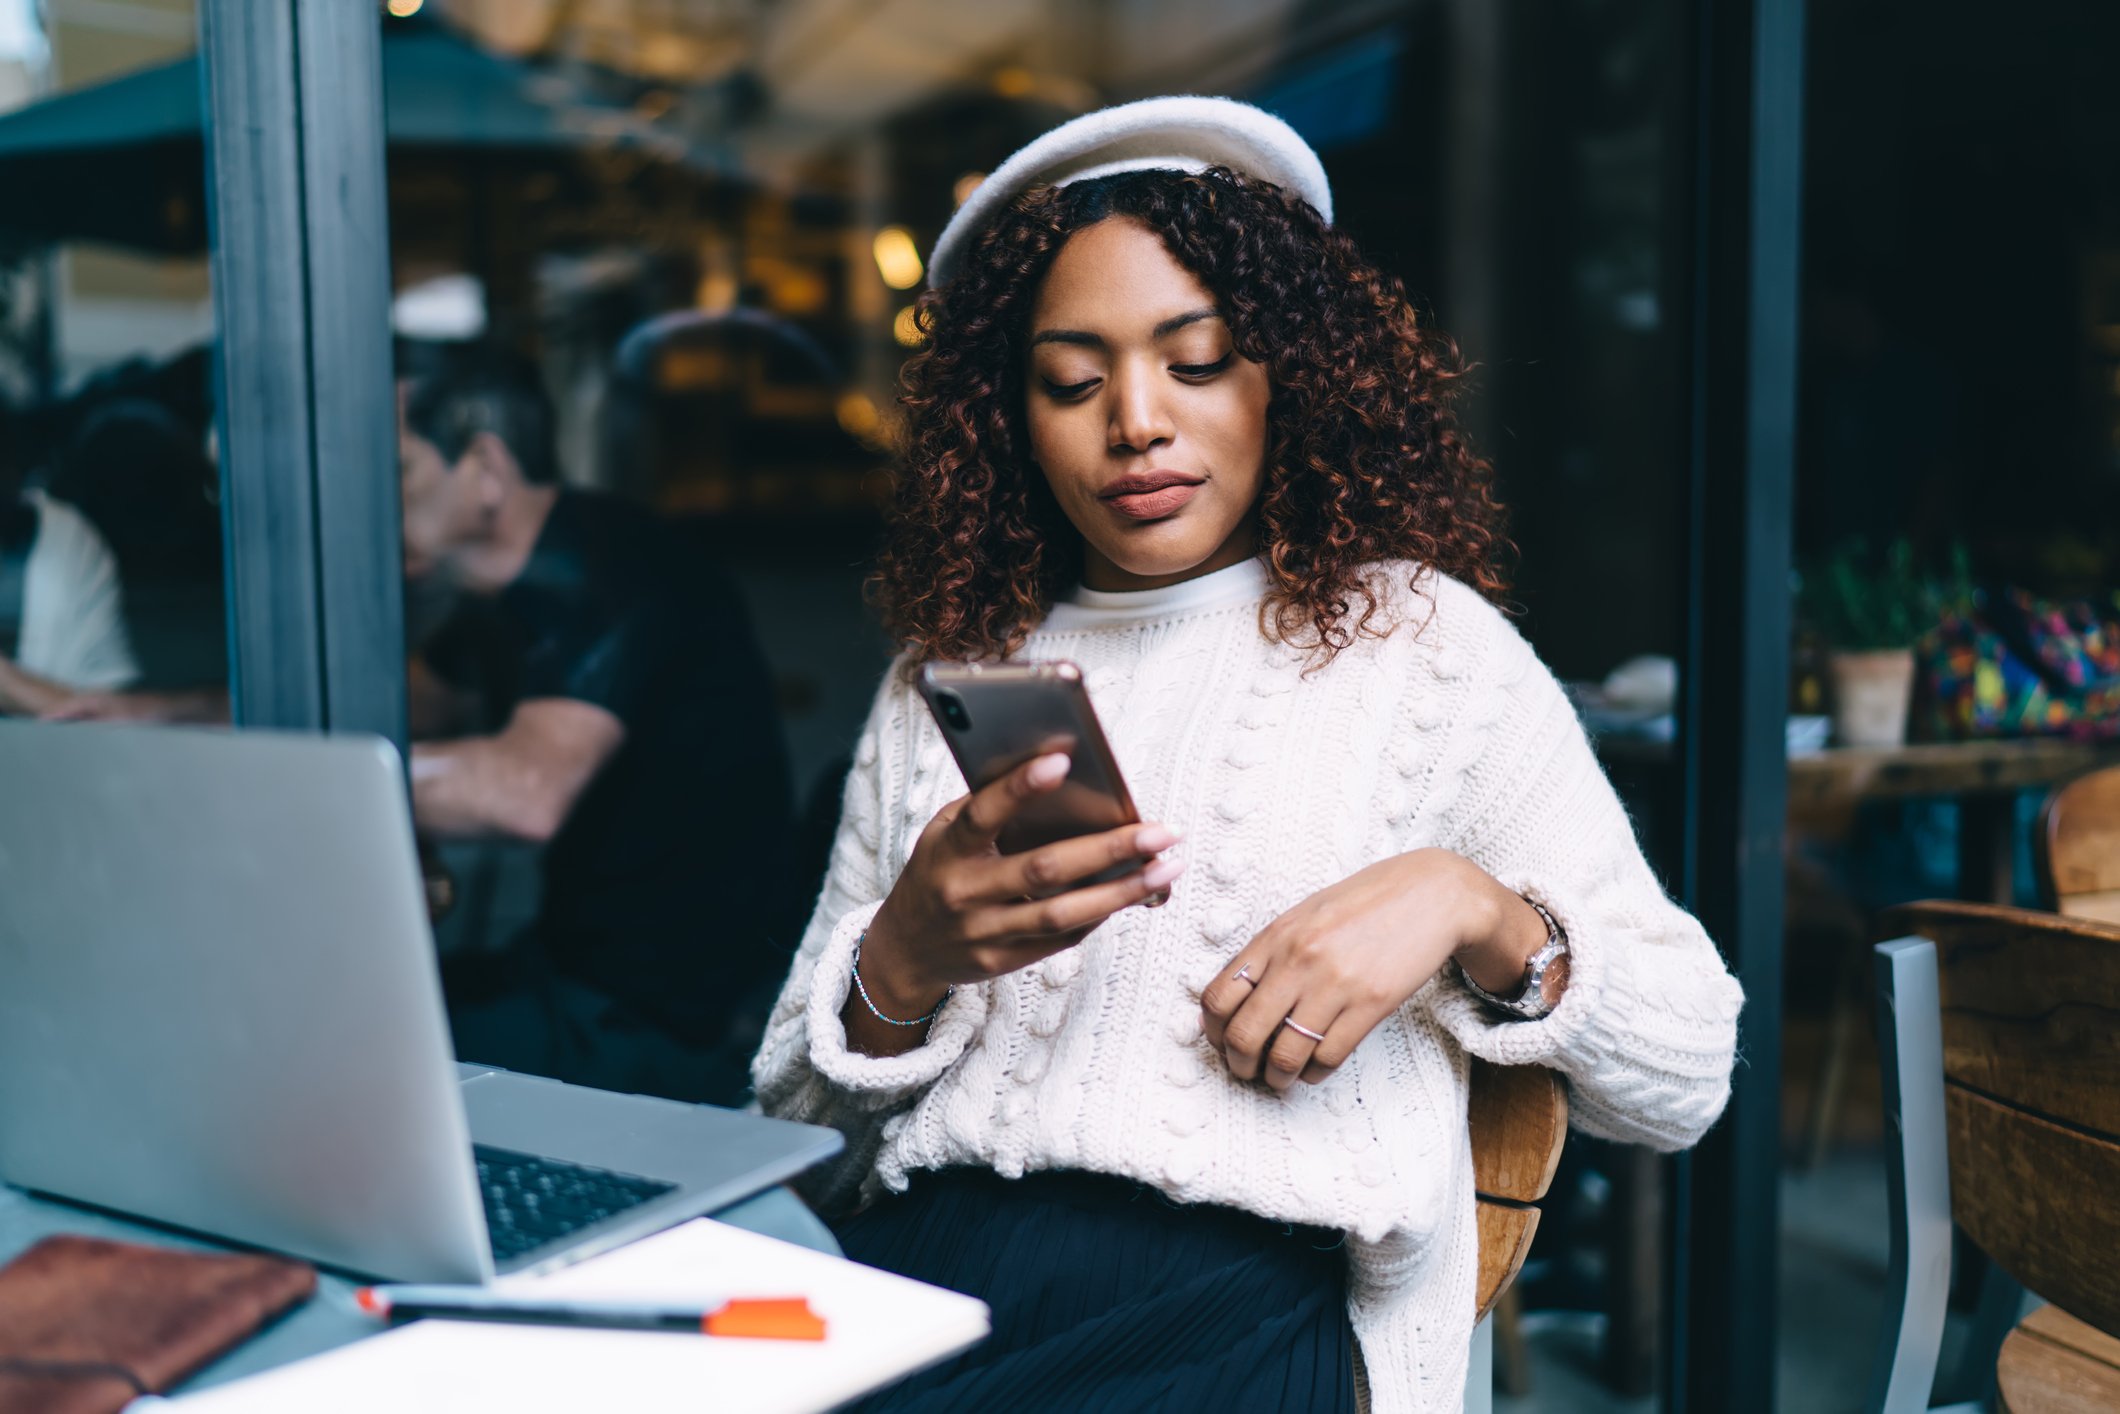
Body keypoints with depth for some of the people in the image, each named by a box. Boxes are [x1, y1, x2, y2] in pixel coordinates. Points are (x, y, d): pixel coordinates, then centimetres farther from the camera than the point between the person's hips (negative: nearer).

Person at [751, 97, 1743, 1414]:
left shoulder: (1422, 639, 8)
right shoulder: (949, 675, 15)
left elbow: (1685, 1079, 7)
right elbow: (793, 1131, 11)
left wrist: (1471, 906, -10)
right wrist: (903, 964, -10)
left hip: (1226, 1303, -2)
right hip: (898, 1271, 3)